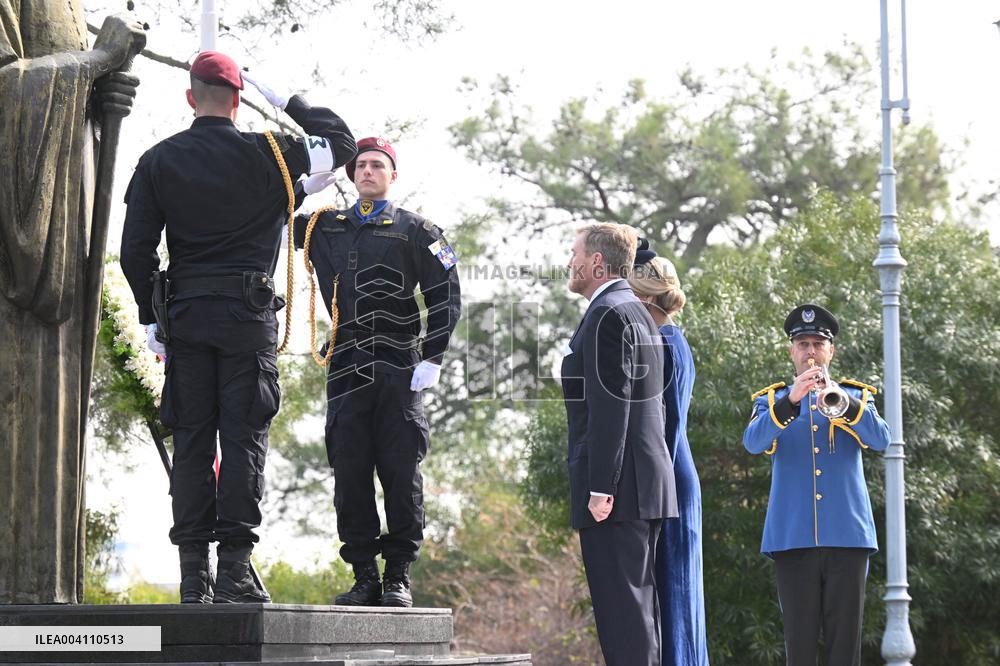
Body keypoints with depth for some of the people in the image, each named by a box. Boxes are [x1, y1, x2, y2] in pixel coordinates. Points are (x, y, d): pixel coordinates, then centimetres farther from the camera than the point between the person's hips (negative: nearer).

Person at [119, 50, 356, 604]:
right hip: (247, 313, -2)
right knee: (243, 439, -2)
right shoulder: (265, 154, -1)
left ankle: (193, 577, 3)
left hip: (184, 314, 2)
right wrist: (282, 100, 16)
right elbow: (340, 141, 13)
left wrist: (152, 317, 11)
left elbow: (135, 250, 3)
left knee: (191, 442, 5)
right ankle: (234, 568, -8)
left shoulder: (158, 161, 5)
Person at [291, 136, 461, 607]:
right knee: (350, 475, 0)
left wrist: (432, 358, -4)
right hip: (346, 371, 3)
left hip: (399, 372, -3)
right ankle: (364, 578, 6)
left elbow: (446, 293, 5)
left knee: (401, 474, -4)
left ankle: (398, 577, 2)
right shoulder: (325, 227, 17)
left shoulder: (413, 230, 8)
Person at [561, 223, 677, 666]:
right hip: (646, 482, 10)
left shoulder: (606, 315, -12)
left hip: (617, 484, -10)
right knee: (637, 596, 12)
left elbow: (610, 408, -19)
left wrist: (600, 488, -20)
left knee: (620, 602, -10)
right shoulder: (636, 312, 19)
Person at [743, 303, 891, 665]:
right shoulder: (771, 399, 13)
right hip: (793, 536, 0)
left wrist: (842, 402, -22)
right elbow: (753, 442, -8)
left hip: (847, 533, 1)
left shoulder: (856, 396, 15)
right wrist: (791, 400, -23)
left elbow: (880, 439, -5)